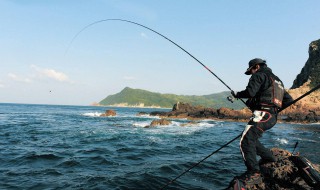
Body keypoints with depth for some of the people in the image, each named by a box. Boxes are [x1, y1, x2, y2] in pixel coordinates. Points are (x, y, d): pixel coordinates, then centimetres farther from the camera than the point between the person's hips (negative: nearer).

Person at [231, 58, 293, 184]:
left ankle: (254, 174, -18)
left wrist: (237, 94, 0)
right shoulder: (277, 80, 27)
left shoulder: (259, 75, 0)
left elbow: (250, 92, -17)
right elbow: (288, 100, 25)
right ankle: (270, 159, 29)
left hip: (262, 115, -10)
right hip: (273, 117, 10)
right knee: (251, 139, 22)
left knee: (246, 141, -14)